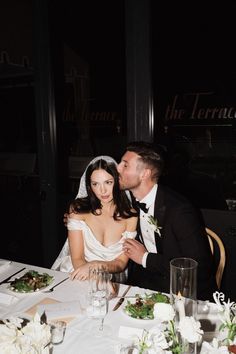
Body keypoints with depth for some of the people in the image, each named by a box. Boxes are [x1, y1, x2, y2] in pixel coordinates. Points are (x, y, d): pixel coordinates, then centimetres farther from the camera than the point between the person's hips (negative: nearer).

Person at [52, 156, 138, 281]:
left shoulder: (130, 216, -5)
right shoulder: (78, 209, -4)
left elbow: (121, 263, -3)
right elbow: (77, 259, -7)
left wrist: (97, 265, -22)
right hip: (77, 277, 0)